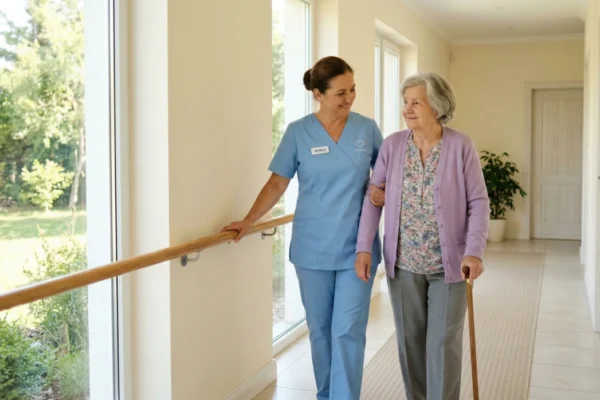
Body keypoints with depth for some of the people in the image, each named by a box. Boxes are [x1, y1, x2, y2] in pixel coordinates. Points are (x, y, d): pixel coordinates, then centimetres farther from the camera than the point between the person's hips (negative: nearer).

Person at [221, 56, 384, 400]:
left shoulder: (367, 129, 1)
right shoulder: (298, 132, -3)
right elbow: (277, 183, 1)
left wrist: (382, 191, -10)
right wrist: (248, 222, -6)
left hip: (356, 247, 0)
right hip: (312, 248, 0)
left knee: (348, 331, -2)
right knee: (320, 329, 12)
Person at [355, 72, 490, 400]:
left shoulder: (461, 146, -8)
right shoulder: (392, 145, -2)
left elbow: (478, 201, -8)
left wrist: (474, 251, -19)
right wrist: (363, 247, -7)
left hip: (449, 263, -2)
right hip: (403, 263, 3)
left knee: (443, 343, 3)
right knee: (410, 340, 13)